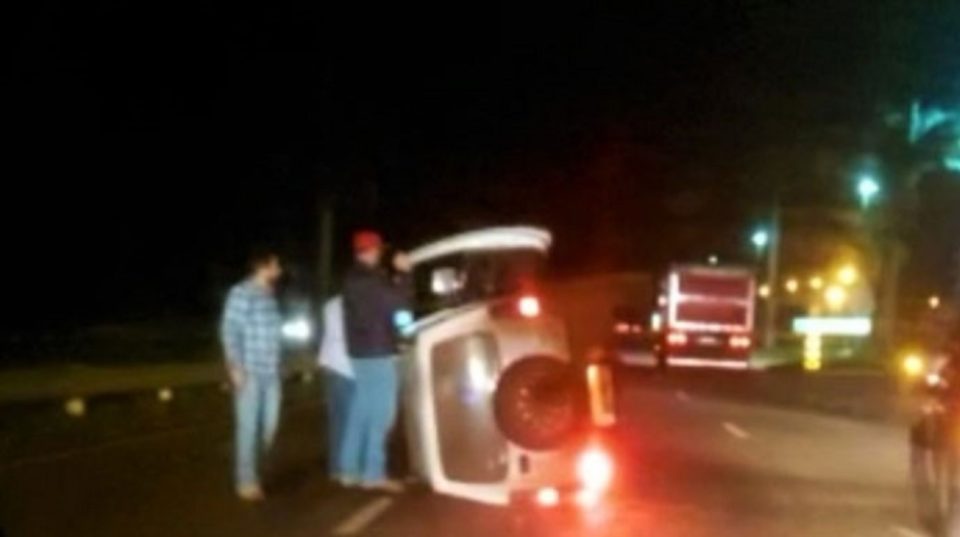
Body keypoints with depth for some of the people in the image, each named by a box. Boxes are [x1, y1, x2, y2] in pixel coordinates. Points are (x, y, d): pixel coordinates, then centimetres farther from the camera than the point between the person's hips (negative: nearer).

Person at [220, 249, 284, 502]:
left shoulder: (270, 296, 14)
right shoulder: (241, 293, -9)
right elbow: (229, 331, -11)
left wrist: (276, 366, 15)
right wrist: (236, 366, -16)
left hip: (271, 373, 7)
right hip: (249, 372, -7)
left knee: (269, 425, 8)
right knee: (248, 426, -3)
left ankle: (250, 469, 25)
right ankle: (247, 481, 6)